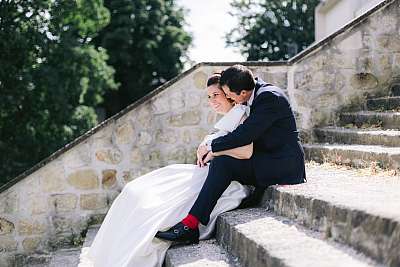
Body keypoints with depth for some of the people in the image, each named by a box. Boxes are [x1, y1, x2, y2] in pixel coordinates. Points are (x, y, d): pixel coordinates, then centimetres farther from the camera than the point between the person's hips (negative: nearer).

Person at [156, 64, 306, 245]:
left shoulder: (269, 97, -19)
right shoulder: (257, 88, 11)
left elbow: (246, 134, -23)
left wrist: (212, 146, -12)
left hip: (284, 164, -10)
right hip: (268, 161, 10)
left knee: (222, 163, -23)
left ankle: (190, 225, -24)